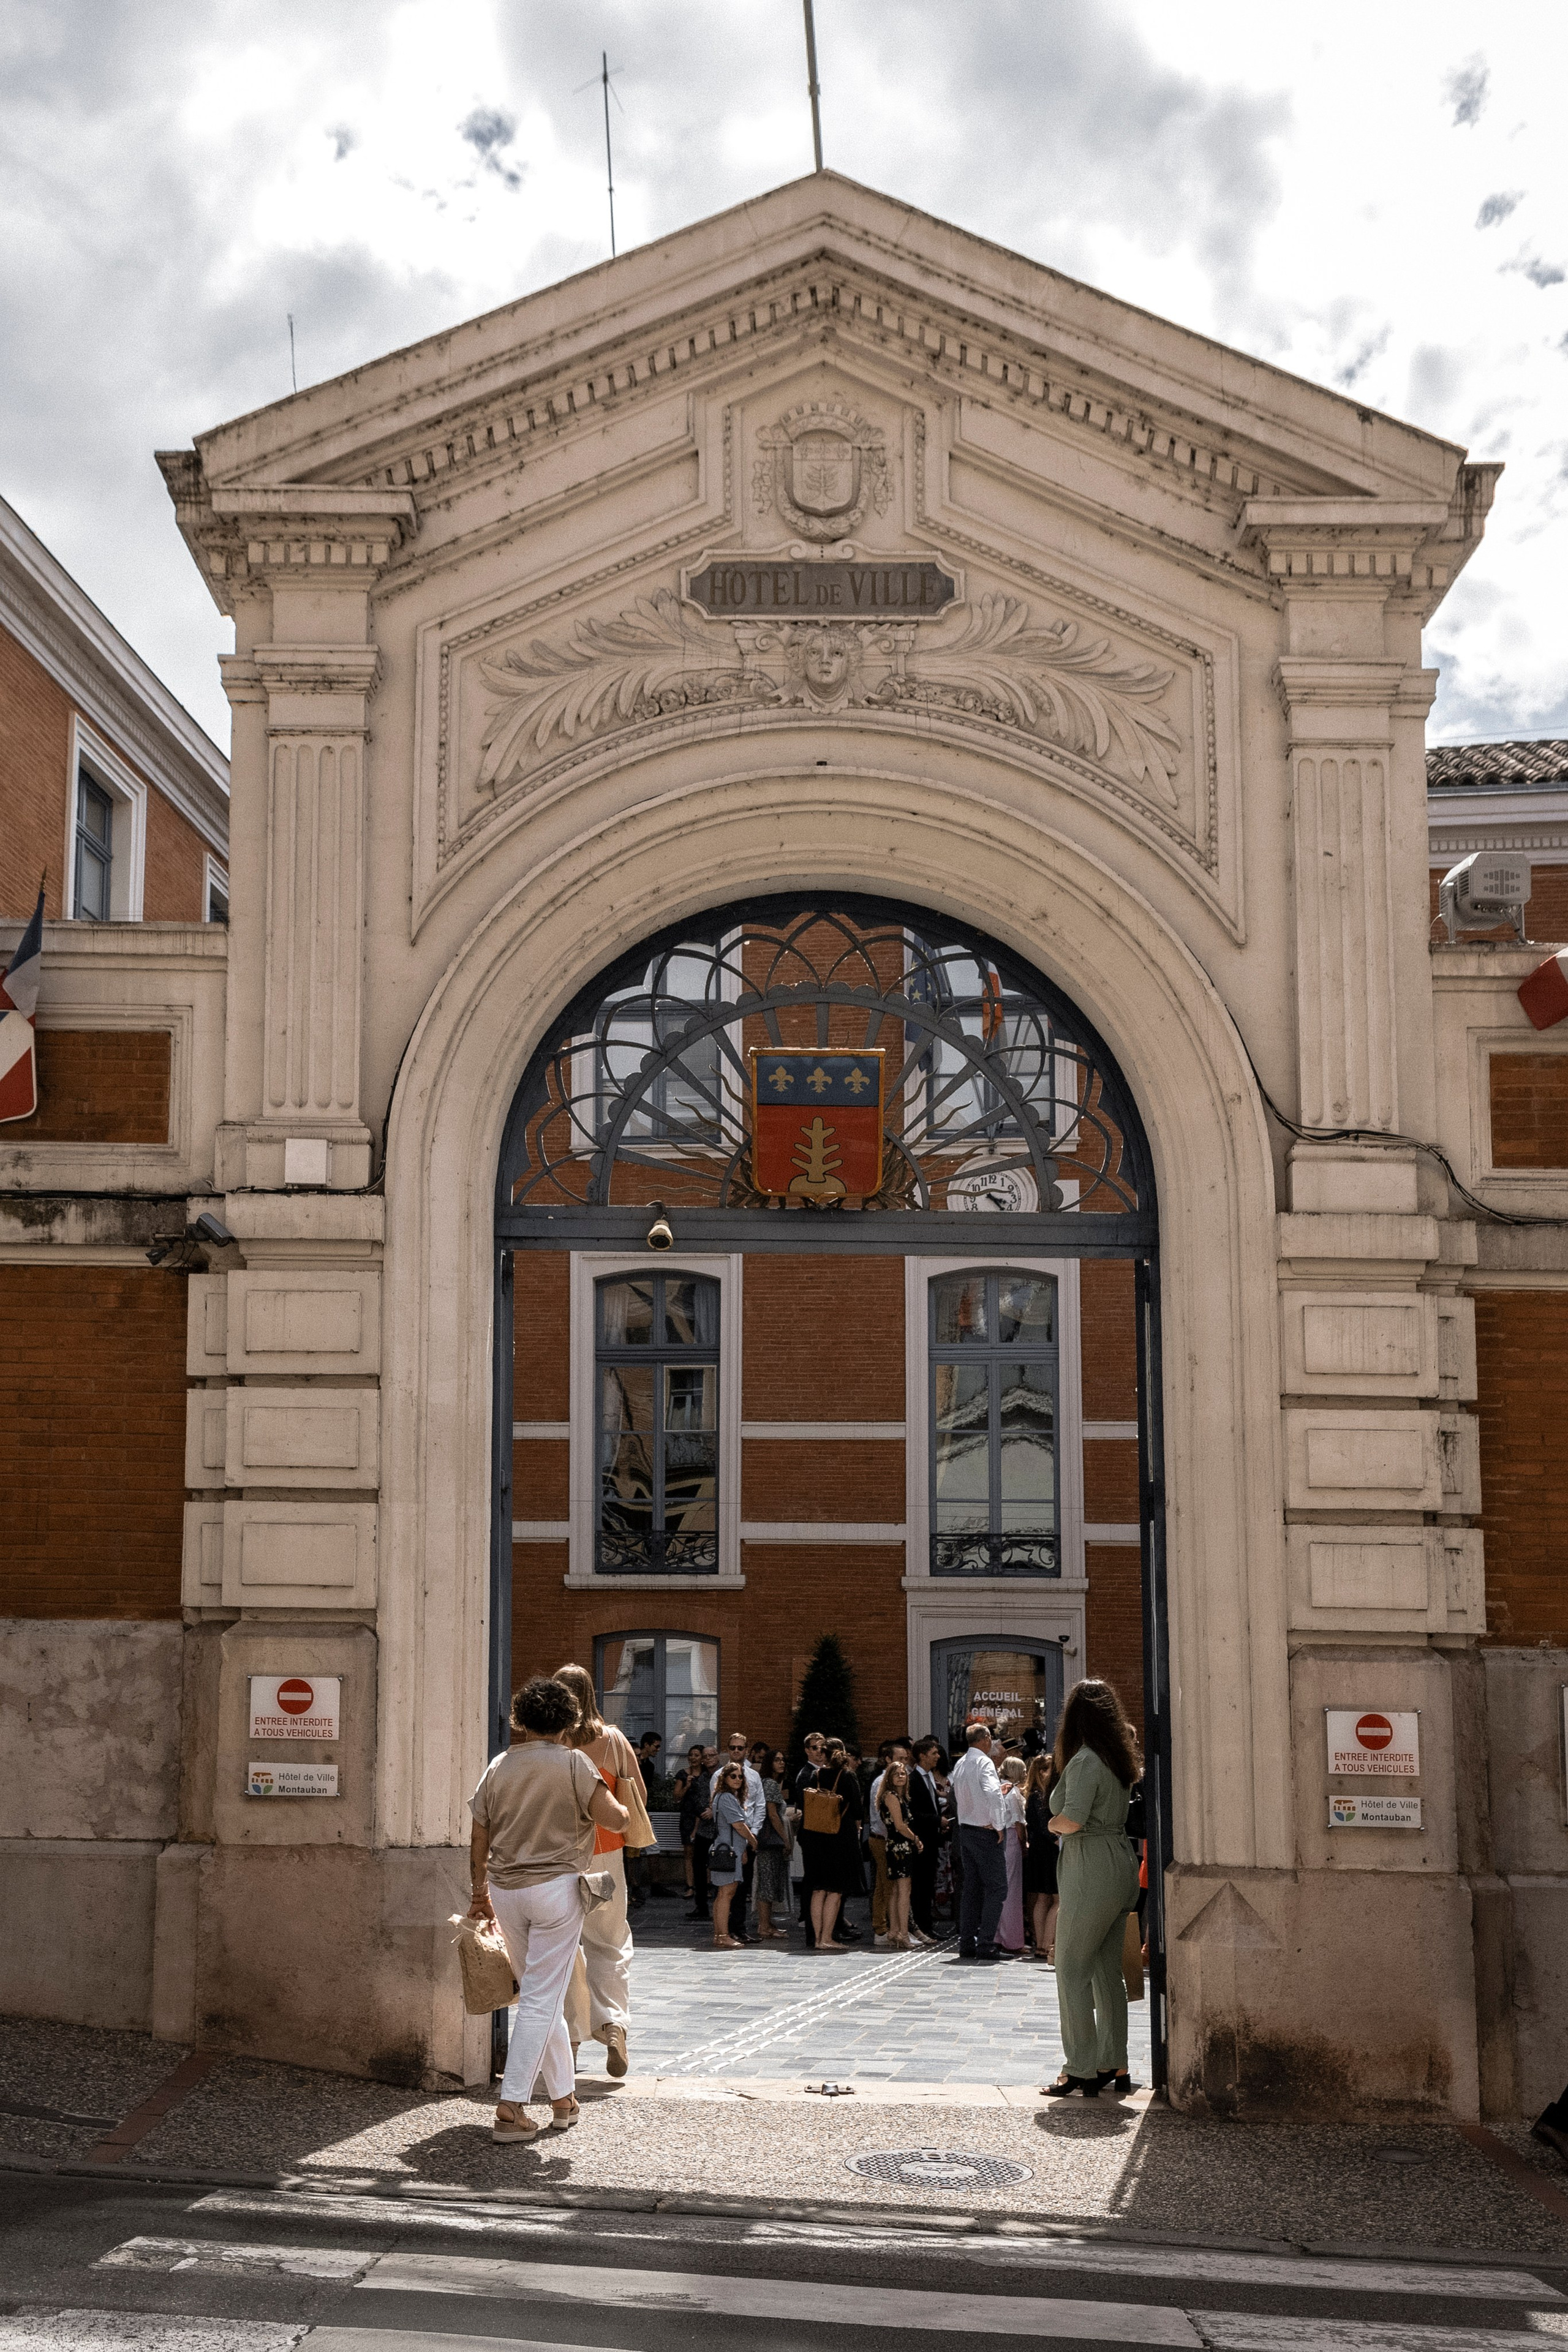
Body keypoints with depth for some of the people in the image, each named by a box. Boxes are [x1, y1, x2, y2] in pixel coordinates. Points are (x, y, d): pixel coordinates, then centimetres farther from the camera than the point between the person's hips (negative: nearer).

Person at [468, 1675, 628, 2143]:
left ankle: (563, 2099, 23)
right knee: (542, 2000, -2)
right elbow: (614, 1820, -12)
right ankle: (511, 2108, -9)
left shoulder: (497, 1766, 6)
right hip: (556, 1888, -5)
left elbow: (479, 1839, 10)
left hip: (505, 1890, 5)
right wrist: (626, 1810, 11)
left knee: (539, 1995, 16)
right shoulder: (573, 1763, -7)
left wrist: (480, 1892, 21)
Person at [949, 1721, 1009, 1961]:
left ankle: (967, 1944, 13)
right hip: (987, 1832, -8)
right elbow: (992, 1793, -30)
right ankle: (986, 1945, -8)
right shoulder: (983, 1762, -14)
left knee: (971, 1887, 12)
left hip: (965, 1830, 8)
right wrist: (999, 1826, -19)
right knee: (996, 1887, -4)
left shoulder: (959, 1764, 12)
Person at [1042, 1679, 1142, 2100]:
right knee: (1108, 1971, 13)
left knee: (1072, 1972, -3)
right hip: (1119, 1865, 9)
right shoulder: (1116, 1757, 12)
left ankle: (1081, 2072, -2)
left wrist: (1053, 1823, -4)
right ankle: (1115, 2067, 16)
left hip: (1091, 1871, -9)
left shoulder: (1085, 1760, -14)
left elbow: (1073, 1819, -24)